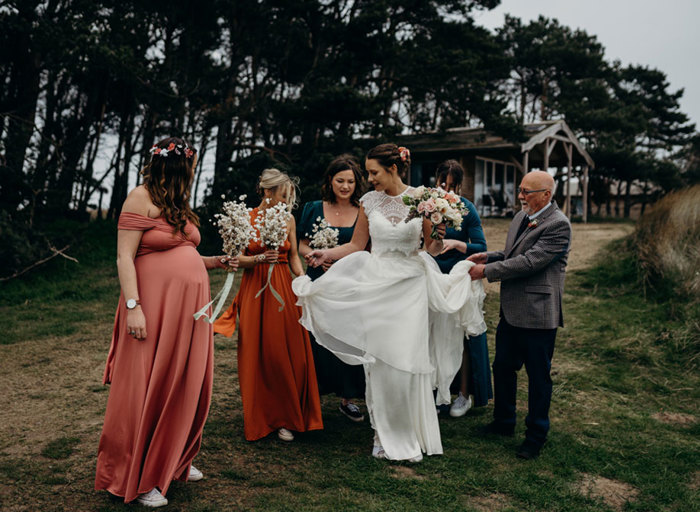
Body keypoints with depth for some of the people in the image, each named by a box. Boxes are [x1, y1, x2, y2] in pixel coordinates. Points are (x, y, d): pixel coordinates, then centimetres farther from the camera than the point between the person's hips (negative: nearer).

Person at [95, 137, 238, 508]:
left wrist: (215, 262, 15)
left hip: (189, 308, 8)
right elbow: (125, 257, -14)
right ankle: (135, 479, 13)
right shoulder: (141, 198, -8)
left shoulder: (177, 203, 17)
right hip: (155, 305, -8)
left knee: (185, 387, 13)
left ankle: (172, 462, 30)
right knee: (148, 390, -1)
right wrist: (133, 306, -20)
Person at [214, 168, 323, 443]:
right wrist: (260, 258, -19)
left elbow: (294, 257, 11)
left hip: (283, 290, 2)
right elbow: (237, 258, 0)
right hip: (255, 290, -2)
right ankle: (259, 419, 15)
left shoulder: (288, 219, 7)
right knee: (257, 355, 1)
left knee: (288, 354, -1)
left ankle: (284, 418, 11)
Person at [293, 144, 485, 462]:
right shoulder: (369, 201, 5)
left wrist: (439, 237, -15)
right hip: (376, 287, 2)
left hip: (409, 288, -2)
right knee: (379, 362, 4)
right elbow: (356, 245, 10)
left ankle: (410, 436, 16)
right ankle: (385, 436, 20)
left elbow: (431, 249, 5)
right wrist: (327, 254, -4)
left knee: (407, 362, -4)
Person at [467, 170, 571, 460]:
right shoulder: (521, 217, 11)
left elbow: (529, 262, -23)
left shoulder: (558, 225, -16)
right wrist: (489, 256, 2)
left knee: (538, 377, 6)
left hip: (537, 313, -9)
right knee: (502, 367, 18)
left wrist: (487, 271, -18)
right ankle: (503, 423, 37)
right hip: (511, 310, 9)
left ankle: (536, 436, 22)